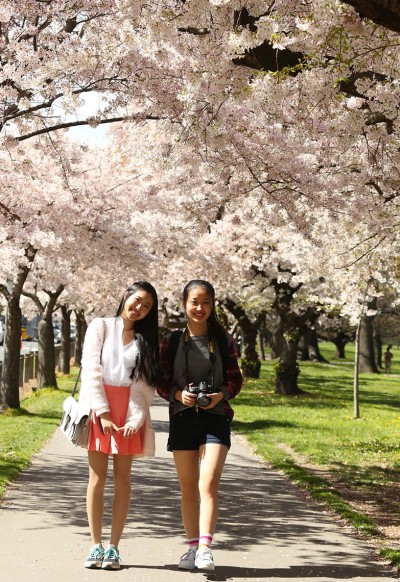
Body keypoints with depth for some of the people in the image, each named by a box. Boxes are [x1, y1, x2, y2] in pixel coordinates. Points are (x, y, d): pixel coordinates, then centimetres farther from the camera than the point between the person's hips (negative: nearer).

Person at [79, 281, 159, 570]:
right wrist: (102, 413, -13)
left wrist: (135, 419, -12)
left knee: (122, 478, 0)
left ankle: (113, 547, 3)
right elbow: (91, 371, -3)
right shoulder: (101, 327, 6)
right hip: (99, 407, -2)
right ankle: (96, 546, 2)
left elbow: (145, 384, 3)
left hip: (129, 408, 2)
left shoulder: (146, 339, 11)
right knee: (97, 476, -2)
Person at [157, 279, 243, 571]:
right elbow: (161, 381, 6)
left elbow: (236, 378, 7)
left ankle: (205, 547, -21)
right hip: (182, 418, 2)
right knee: (188, 487, 8)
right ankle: (193, 545, 17)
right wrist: (178, 394, -14)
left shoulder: (223, 340, 4)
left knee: (208, 483, -15)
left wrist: (221, 395, -13)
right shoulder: (172, 341, 5)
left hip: (215, 418, -2)